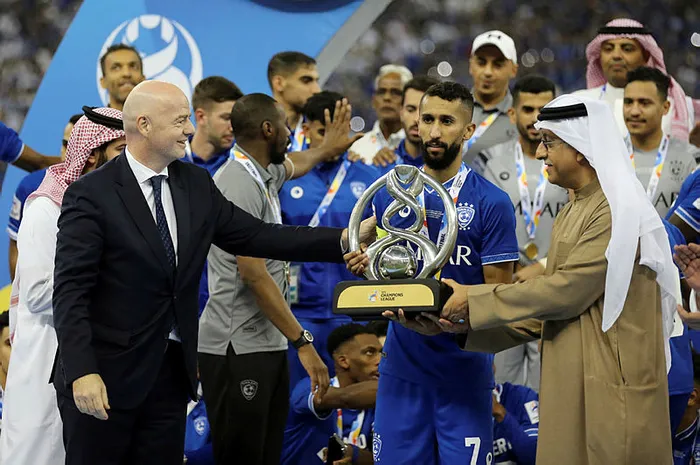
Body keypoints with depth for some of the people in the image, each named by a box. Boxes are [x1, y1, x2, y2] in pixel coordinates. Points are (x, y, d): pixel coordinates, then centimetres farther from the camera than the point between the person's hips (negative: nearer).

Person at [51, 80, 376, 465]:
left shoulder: (197, 185, 8)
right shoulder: (91, 195, -11)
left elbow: (256, 237, 8)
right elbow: (70, 292, -15)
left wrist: (345, 239, 0)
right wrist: (82, 372, -24)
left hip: (171, 373, 6)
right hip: (105, 375, -6)